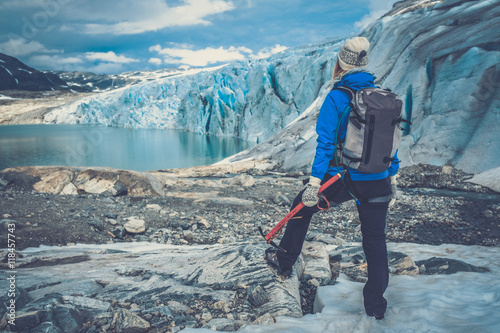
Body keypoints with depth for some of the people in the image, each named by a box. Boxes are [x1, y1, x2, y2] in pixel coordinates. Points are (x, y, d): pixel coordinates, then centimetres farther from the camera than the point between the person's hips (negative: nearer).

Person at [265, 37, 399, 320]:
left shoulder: (337, 97, -9)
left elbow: (326, 144, -14)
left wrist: (314, 184, -12)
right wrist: (392, 181, 19)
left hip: (341, 179, -4)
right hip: (377, 182, 4)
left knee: (302, 208, 21)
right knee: (376, 242, 15)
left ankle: (285, 261, 34)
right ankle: (376, 305, 26)